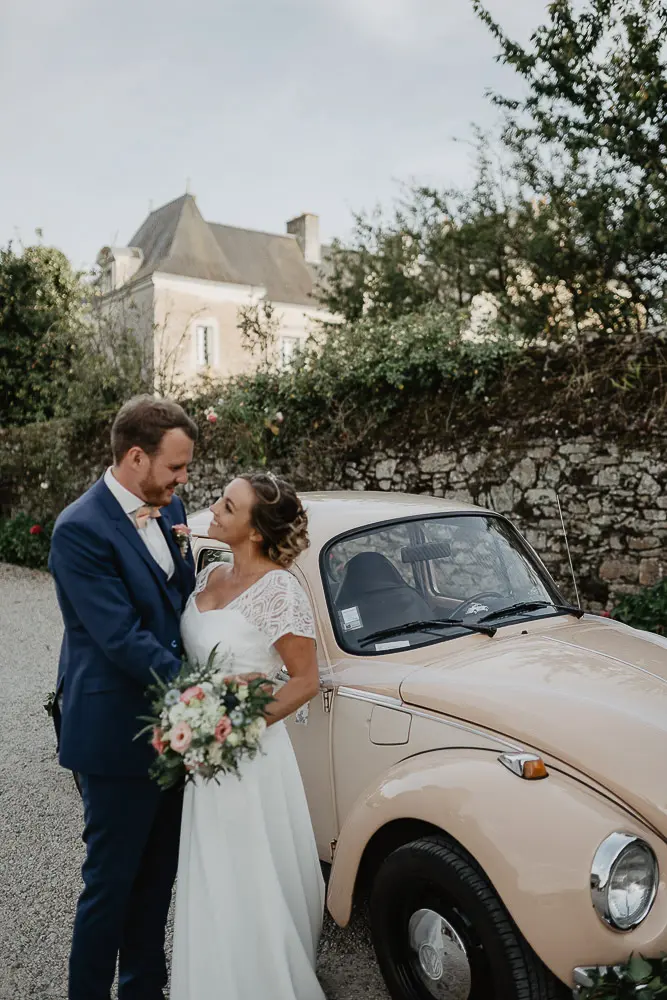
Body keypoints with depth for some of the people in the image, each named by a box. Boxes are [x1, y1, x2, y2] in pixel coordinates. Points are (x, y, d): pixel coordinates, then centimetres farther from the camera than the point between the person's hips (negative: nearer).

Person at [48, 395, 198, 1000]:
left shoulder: (169, 507, 4)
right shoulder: (81, 530, -20)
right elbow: (121, 638, -24)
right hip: (117, 736, -7)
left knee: (158, 874, 22)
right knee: (111, 882, 9)